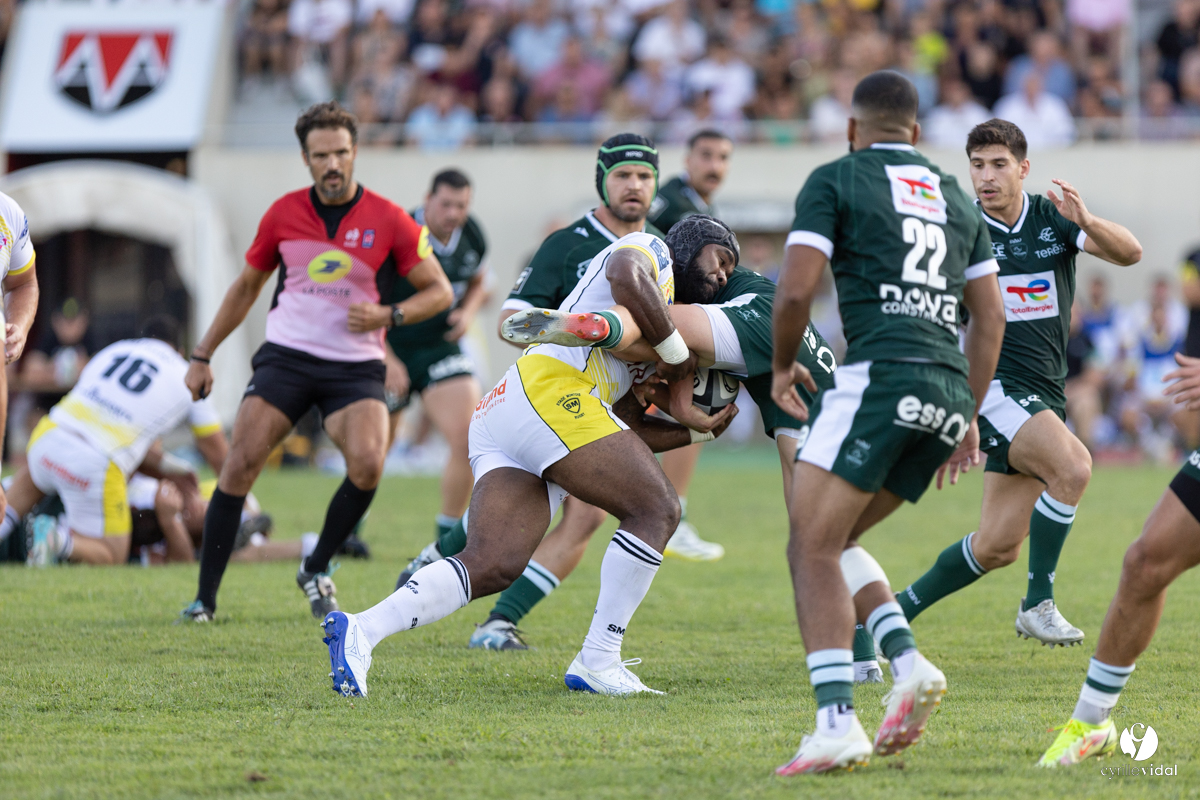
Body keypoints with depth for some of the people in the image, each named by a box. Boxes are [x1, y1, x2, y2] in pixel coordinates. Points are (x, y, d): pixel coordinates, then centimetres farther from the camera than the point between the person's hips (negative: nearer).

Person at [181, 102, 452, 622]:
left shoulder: (389, 221, -5)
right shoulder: (283, 214, 3)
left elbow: (439, 291, 2)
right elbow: (246, 286, 17)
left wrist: (388, 316, -16)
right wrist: (202, 355, 17)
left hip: (355, 367, -1)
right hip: (285, 358, 1)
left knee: (368, 465, -24)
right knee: (241, 463, -14)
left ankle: (316, 570, 0)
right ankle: (205, 598, -6)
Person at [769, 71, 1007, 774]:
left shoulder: (835, 180, 5)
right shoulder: (955, 197, 23)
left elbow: (796, 290, -5)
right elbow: (990, 317, 21)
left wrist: (783, 367, 12)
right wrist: (969, 418, 25)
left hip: (878, 376, -7)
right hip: (949, 391, 7)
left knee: (813, 551, -6)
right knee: (833, 540, 19)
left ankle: (837, 722, -22)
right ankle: (908, 662, -2)